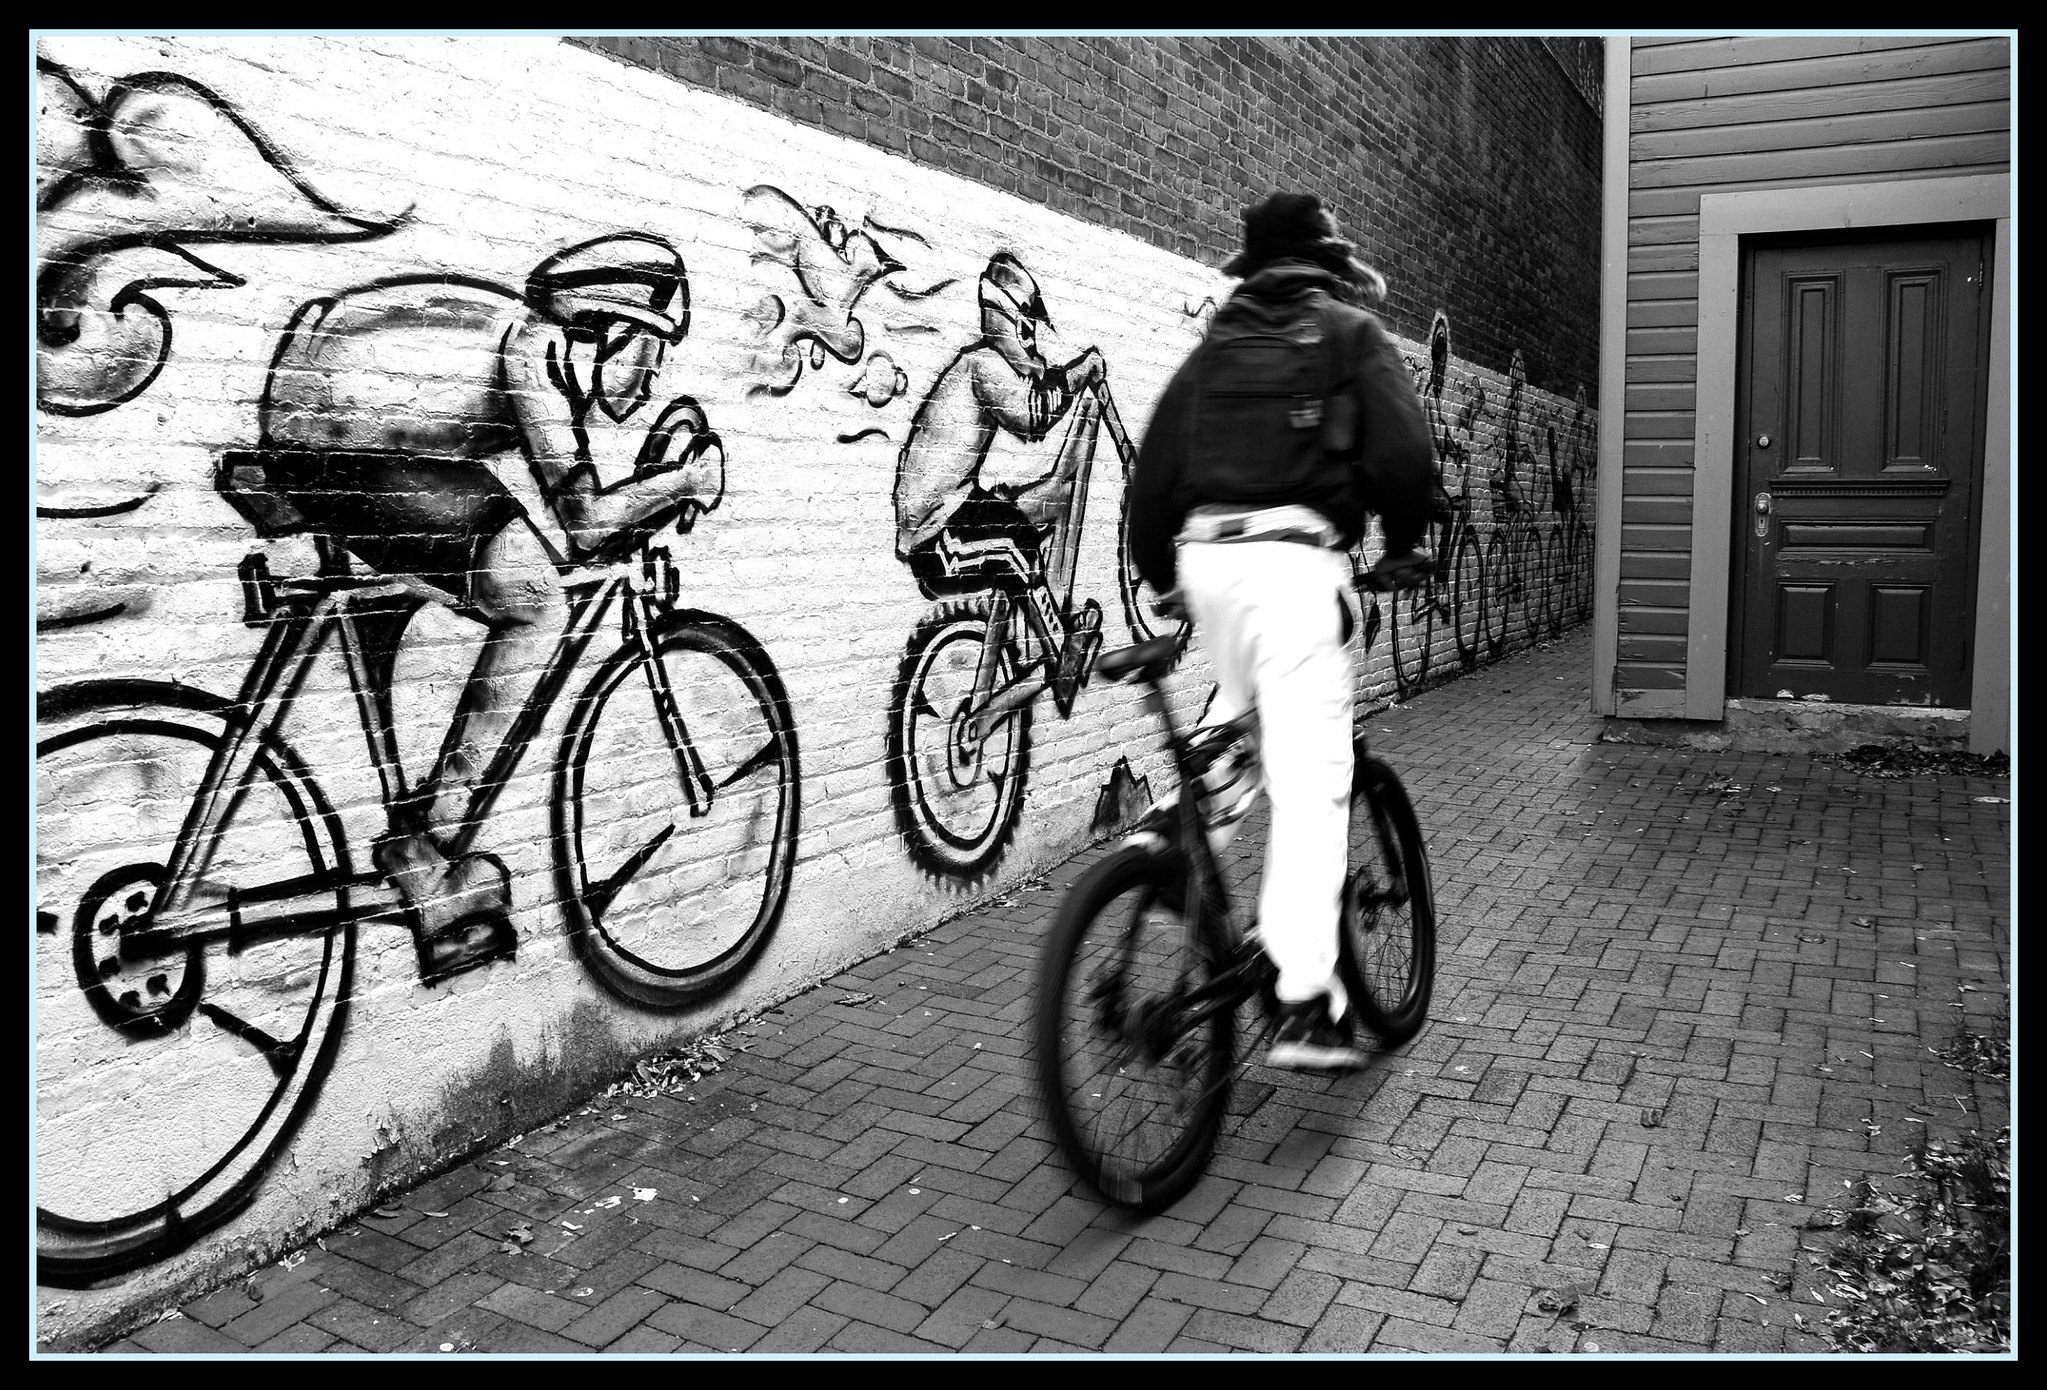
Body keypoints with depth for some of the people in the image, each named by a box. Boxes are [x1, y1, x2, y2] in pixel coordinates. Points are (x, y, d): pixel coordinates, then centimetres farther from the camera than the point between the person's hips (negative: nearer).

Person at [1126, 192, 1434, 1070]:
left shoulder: (1213, 346, 22)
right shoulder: (1350, 332, 10)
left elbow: (1153, 473, 17)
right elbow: (1401, 451, -3)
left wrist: (1160, 576, 28)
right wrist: (1404, 544, 13)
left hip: (1204, 554, 6)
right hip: (1291, 556, -5)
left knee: (1237, 710, 29)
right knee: (1310, 777, -8)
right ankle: (1306, 1004, -11)